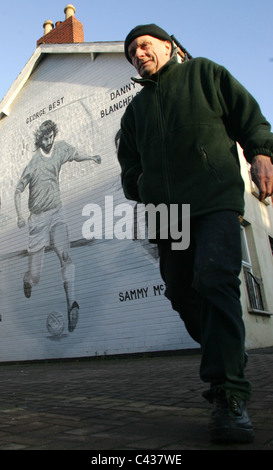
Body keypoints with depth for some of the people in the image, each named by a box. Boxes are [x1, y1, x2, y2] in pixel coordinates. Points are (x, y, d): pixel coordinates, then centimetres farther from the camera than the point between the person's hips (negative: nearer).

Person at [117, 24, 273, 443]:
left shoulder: (203, 73, 19)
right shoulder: (136, 108, 29)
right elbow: (129, 165, 32)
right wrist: (140, 182, 10)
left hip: (216, 201, -4)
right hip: (167, 212, 5)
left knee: (215, 279, -24)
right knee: (183, 295, 1)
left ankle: (229, 396, -20)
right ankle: (229, 365, 22)